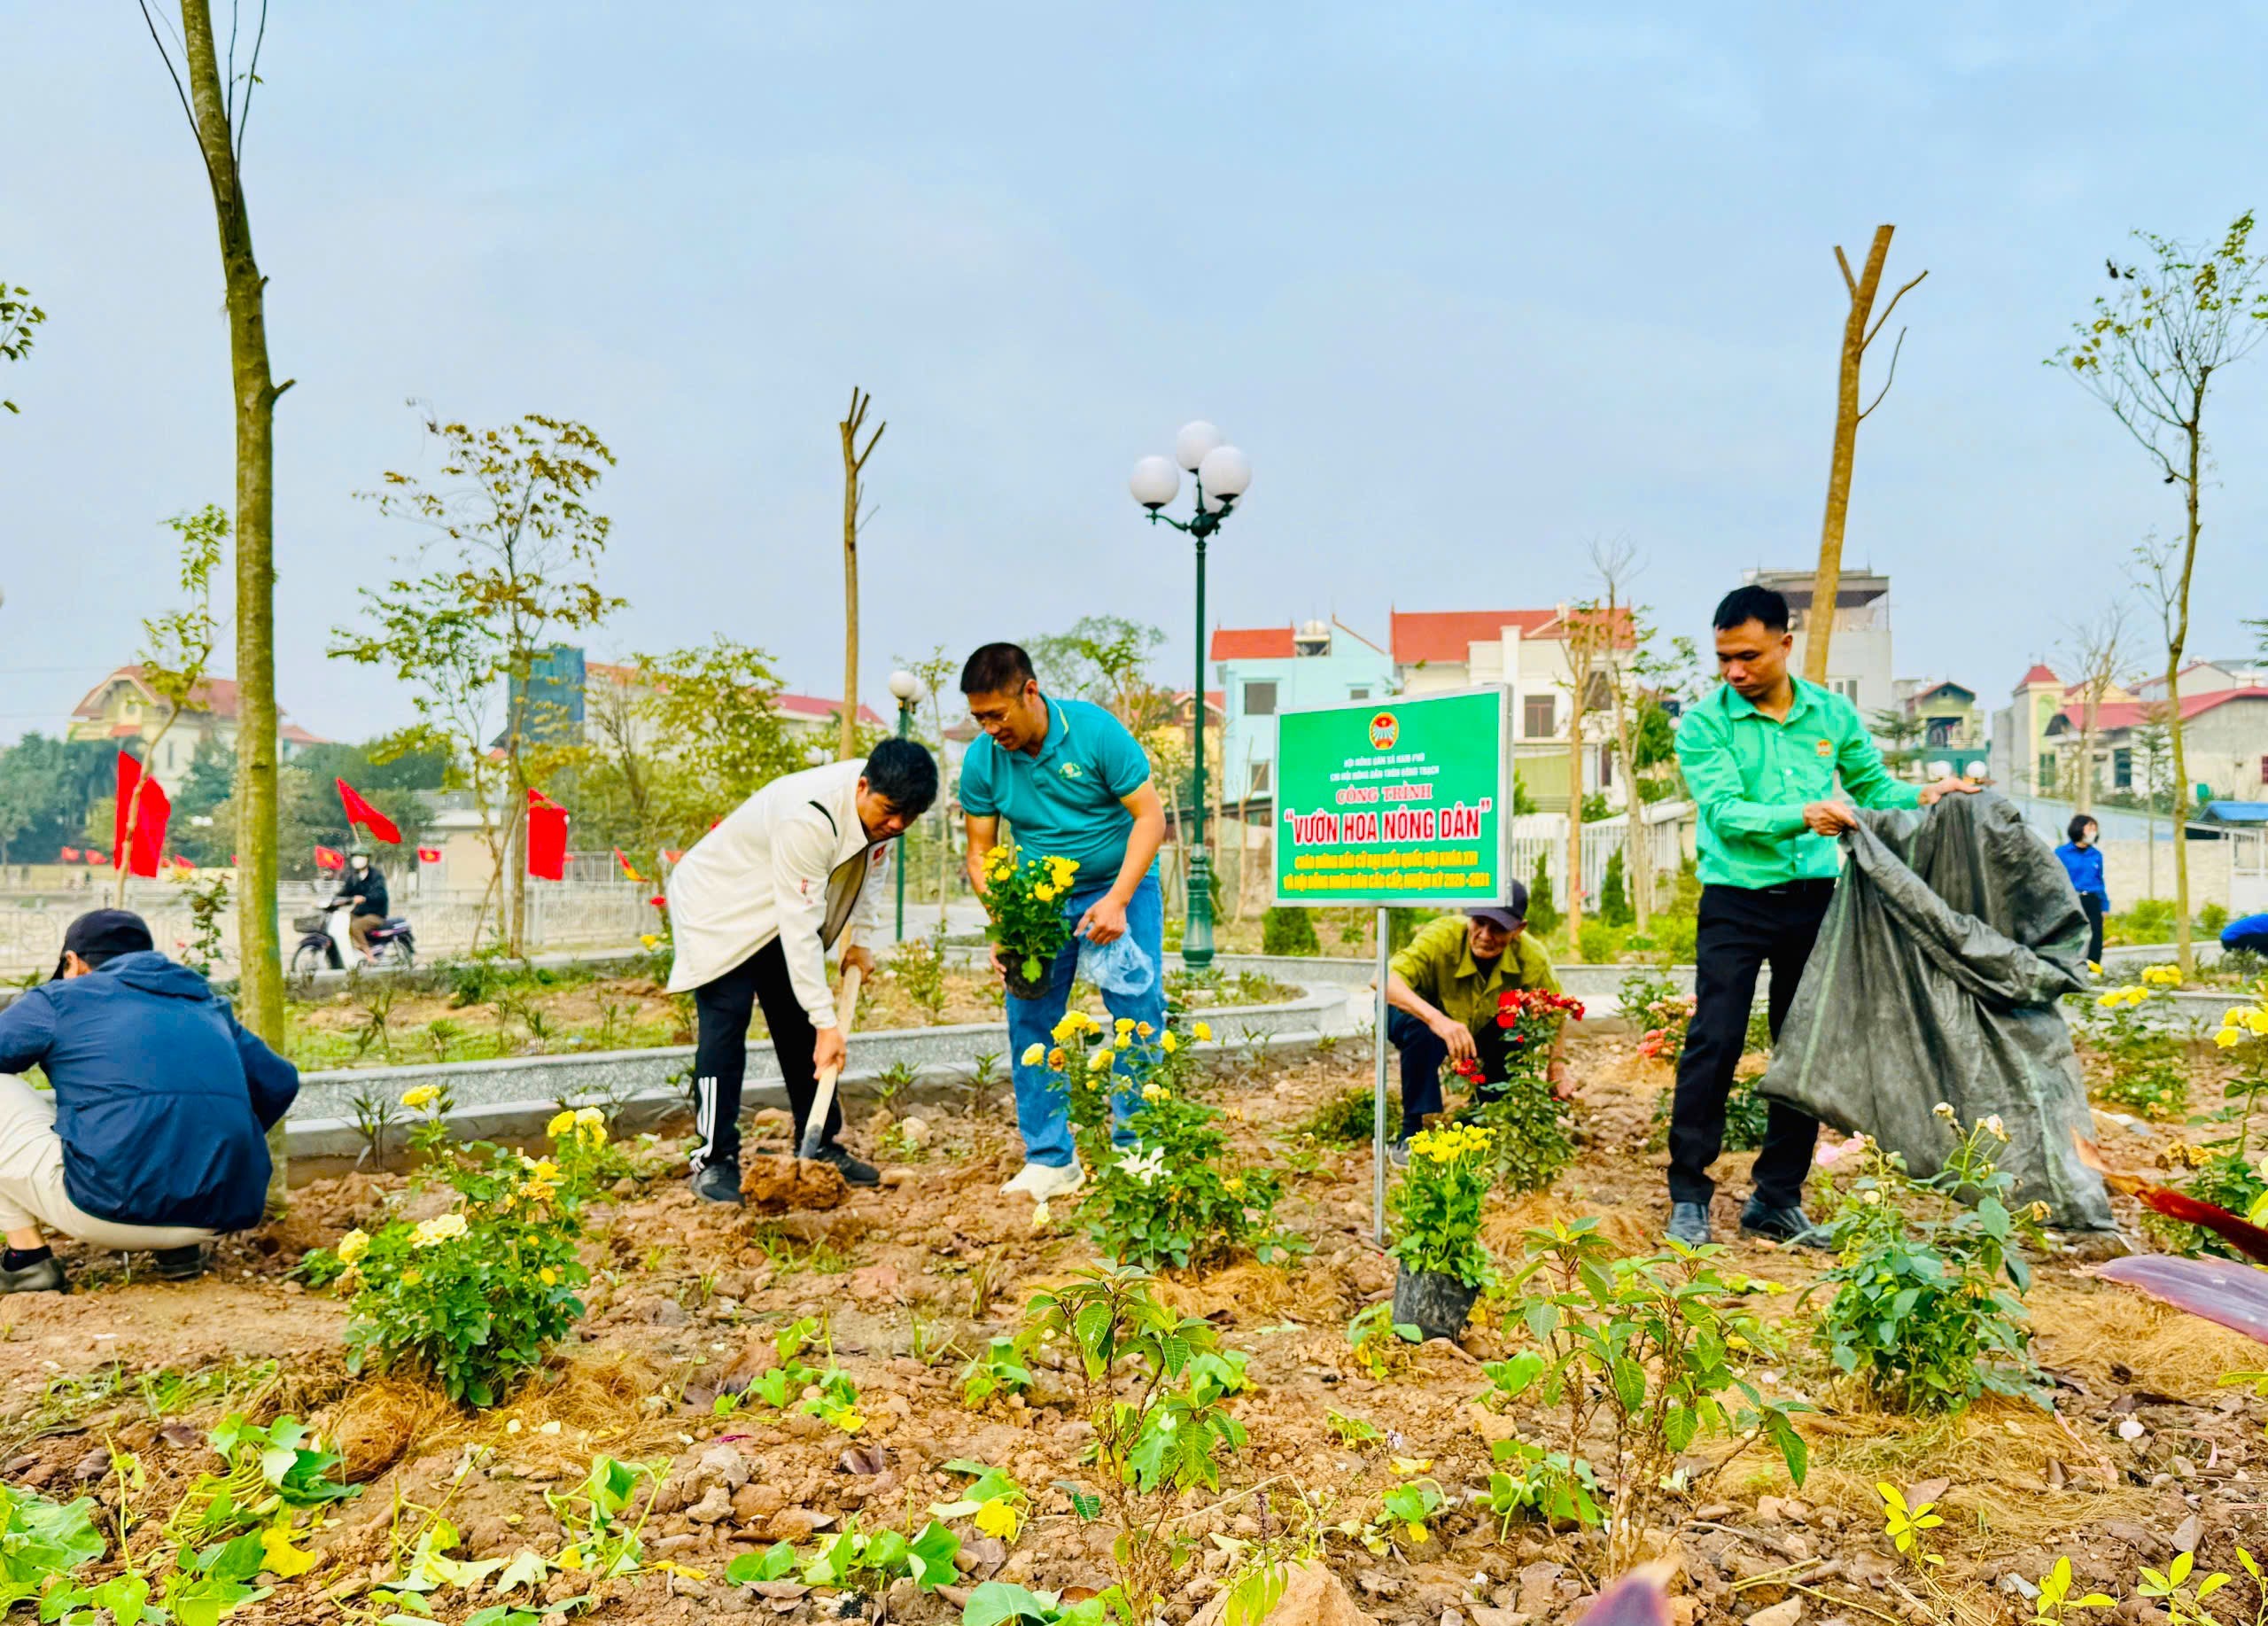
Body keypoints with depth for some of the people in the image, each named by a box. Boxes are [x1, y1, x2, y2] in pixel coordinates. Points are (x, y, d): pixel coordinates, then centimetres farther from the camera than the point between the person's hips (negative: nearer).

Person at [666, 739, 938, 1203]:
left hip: (782, 911, 7)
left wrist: (858, 938, 4)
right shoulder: (808, 818, -39)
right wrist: (827, 1023, -35)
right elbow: (799, 928, -37)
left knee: (800, 1027, 6)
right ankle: (715, 1161, -6)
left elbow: (874, 862, 9)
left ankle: (822, 1149, 13)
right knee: (725, 1025, -15)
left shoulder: (884, 805, -15)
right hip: (720, 909, -7)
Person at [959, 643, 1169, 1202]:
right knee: (1029, 1021, -2)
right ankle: (1050, 1161, 8)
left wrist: (1117, 900, -23)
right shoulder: (981, 762, -9)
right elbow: (981, 855, -2)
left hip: (1119, 884, -3)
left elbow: (1150, 815, -16)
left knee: (1139, 1016, -6)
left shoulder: (1095, 730, -18)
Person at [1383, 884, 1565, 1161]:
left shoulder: (1532, 958, -23)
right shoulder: (1442, 937, -36)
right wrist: (1436, 1019, -64)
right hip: (1419, 1013, -4)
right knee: (1423, 1031, -36)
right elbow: (1388, 980, -50)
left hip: (1482, 1029, 4)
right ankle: (1412, 1135, -21)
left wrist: (1557, 1065, -16)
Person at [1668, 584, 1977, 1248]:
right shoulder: (1705, 722, -8)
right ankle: (1689, 1195, 1)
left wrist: (1926, 795, -5)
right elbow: (1725, 811, -17)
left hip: (1813, 899, 4)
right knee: (1714, 1043, -9)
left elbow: (1873, 784, 14)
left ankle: (1777, 1199, 19)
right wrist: (1803, 816, -31)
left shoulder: (1832, 713, 5)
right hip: (1736, 901, -4)